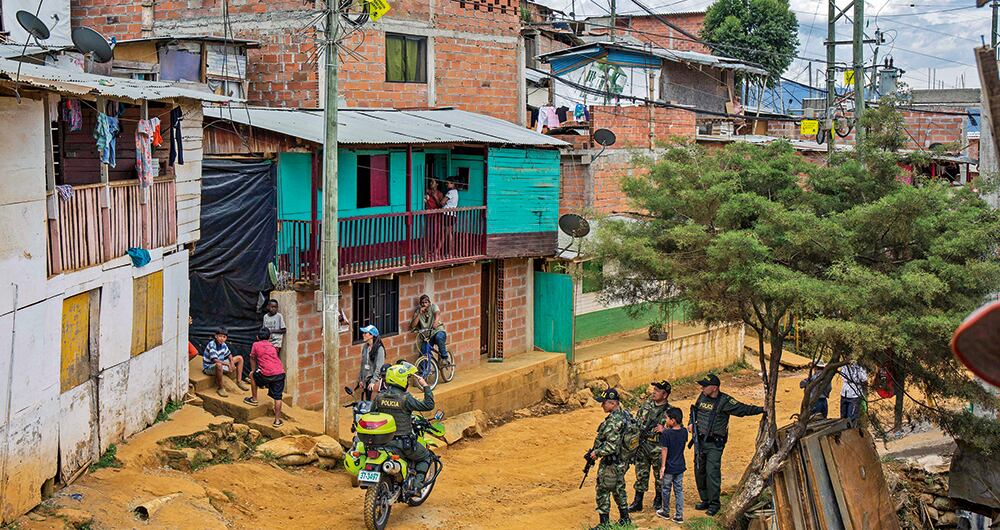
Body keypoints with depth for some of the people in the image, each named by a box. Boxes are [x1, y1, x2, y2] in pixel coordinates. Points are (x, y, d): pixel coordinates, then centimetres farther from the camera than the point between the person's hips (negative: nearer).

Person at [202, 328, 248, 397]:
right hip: (209, 368, -8)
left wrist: (232, 362, -8)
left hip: (220, 364, 8)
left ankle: (239, 381, 6)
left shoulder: (223, 344, -2)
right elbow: (215, 360, -36)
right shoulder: (212, 345, -26)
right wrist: (227, 364, -38)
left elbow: (229, 354, 13)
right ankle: (220, 388, -27)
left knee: (239, 358, 7)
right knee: (219, 365, -44)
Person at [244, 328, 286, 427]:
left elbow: (253, 359, 20)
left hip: (266, 374, -3)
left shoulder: (256, 345, 11)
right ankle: (277, 420, 8)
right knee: (277, 397, 9)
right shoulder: (272, 346, 22)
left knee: (253, 375, 27)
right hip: (280, 373, 3)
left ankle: (254, 399, 32)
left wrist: (253, 371, 37)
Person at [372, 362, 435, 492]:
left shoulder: (379, 397, -2)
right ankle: (416, 484, 5)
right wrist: (426, 387, -7)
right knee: (425, 456, 19)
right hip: (403, 442, -5)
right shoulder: (405, 399, -18)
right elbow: (428, 405, -15)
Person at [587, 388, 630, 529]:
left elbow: (612, 445, -29)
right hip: (620, 462, 10)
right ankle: (625, 519, 32)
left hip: (610, 463, -10)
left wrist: (597, 453, -16)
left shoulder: (614, 421, -26)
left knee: (603, 491, 1)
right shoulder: (624, 414, 4)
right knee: (618, 489, 21)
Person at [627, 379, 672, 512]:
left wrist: (664, 429, -21)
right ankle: (637, 503, 16)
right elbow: (636, 420, 14)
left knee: (659, 476, 10)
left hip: (658, 448, -3)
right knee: (641, 475, 9)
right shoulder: (646, 404, 4)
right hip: (642, 445, 3)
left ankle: (658, 501, 28)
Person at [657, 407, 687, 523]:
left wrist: (663, 466, -10)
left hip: (669, 468, -4)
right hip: (680, 466, 4)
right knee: (679, 490, 10)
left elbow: (664, 450, -18)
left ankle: (666, 512, 28)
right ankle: (679, 516, 11)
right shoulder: (684, 432, -4)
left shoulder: (666, 434, -20)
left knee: (666, 490, 14)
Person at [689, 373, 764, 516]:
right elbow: (695, 409, 26)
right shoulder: (702, 397, 7)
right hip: (700, 441, 6)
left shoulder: (724, 401, -11)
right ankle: (705, 500, 24)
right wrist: (691, 423, 11)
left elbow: (743, 409, -12)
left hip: (715, 444, -6)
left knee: (712, 472, -12)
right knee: (699, 471, 10)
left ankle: (714, 504, -3)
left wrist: (762, 410, -21)